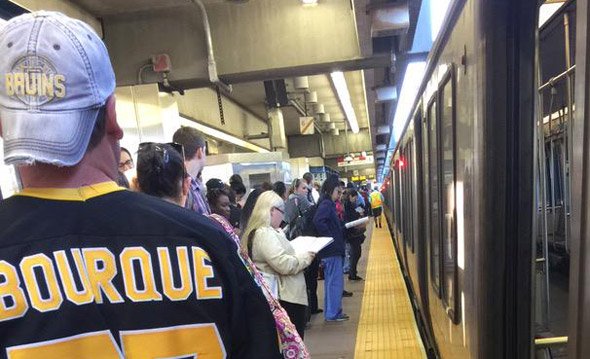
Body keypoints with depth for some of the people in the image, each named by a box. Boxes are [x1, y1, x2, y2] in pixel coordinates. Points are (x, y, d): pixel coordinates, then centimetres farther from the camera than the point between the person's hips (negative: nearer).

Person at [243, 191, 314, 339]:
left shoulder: (268, 231, 12)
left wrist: (300, 254, 10)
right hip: (286, 297, -11)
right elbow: (284, 264, -28)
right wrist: (306, 257, -12)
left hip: (287, 295, 11)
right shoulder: (265, 233, -21)